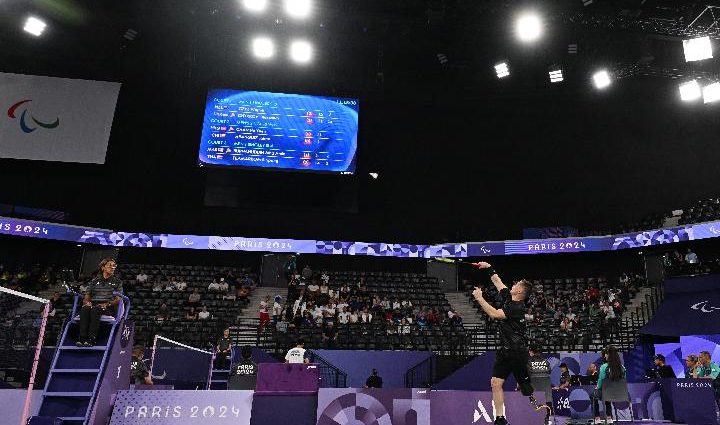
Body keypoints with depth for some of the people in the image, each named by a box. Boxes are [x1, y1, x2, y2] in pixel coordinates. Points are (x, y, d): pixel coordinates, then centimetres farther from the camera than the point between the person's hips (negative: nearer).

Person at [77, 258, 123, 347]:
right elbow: (86, 298, 17)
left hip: (108, 309, -2)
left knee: (95, 309, -36)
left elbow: (118, 300, 4)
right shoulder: (94, 281, 21)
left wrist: (107, 304, -14)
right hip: (93, 305, 2)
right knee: (84, 309, -32)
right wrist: (87, 302, -7)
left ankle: (91, 339, -43)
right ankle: (82, 338, -40)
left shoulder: (117, 282, 15)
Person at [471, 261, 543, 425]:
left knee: (525, 387, 0)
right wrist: (489, 267, 24)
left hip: (517, 353, -8)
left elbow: (494, 314, -26)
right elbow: (497, 282, 22)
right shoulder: (508, 298, 7)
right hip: (505, 351, 8)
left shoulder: (517, 307, -17)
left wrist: (479, 298, -19)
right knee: (496, 383, 1)